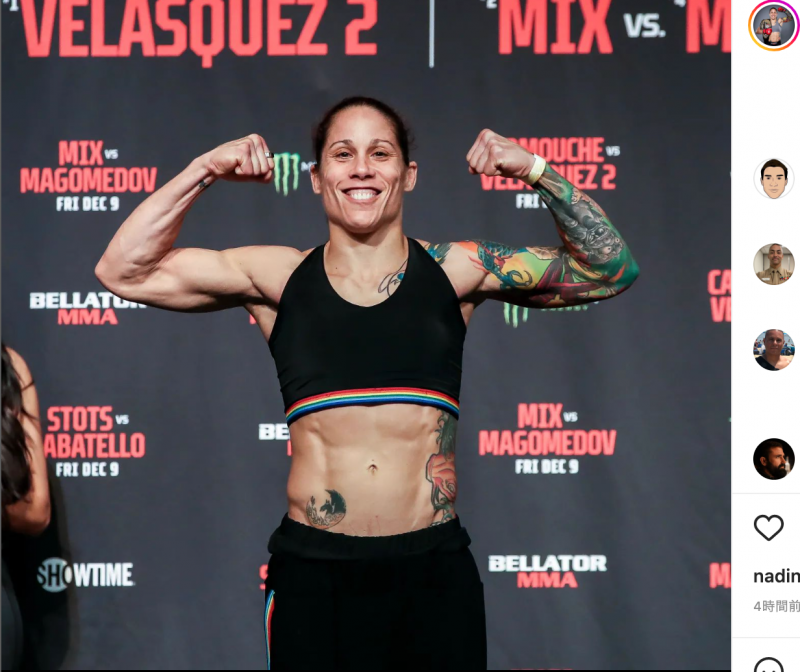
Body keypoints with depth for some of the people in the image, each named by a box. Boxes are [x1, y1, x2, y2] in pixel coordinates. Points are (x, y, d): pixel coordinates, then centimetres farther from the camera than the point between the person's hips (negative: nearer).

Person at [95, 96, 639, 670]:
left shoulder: (455, 270, 6)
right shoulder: (278, 277, 5)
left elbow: (610, 271, 6)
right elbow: (125, 272, 3)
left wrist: (536, 171, -4)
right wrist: (204, 171, -3)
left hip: (435, 574, 1)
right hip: (313, 574, 0)